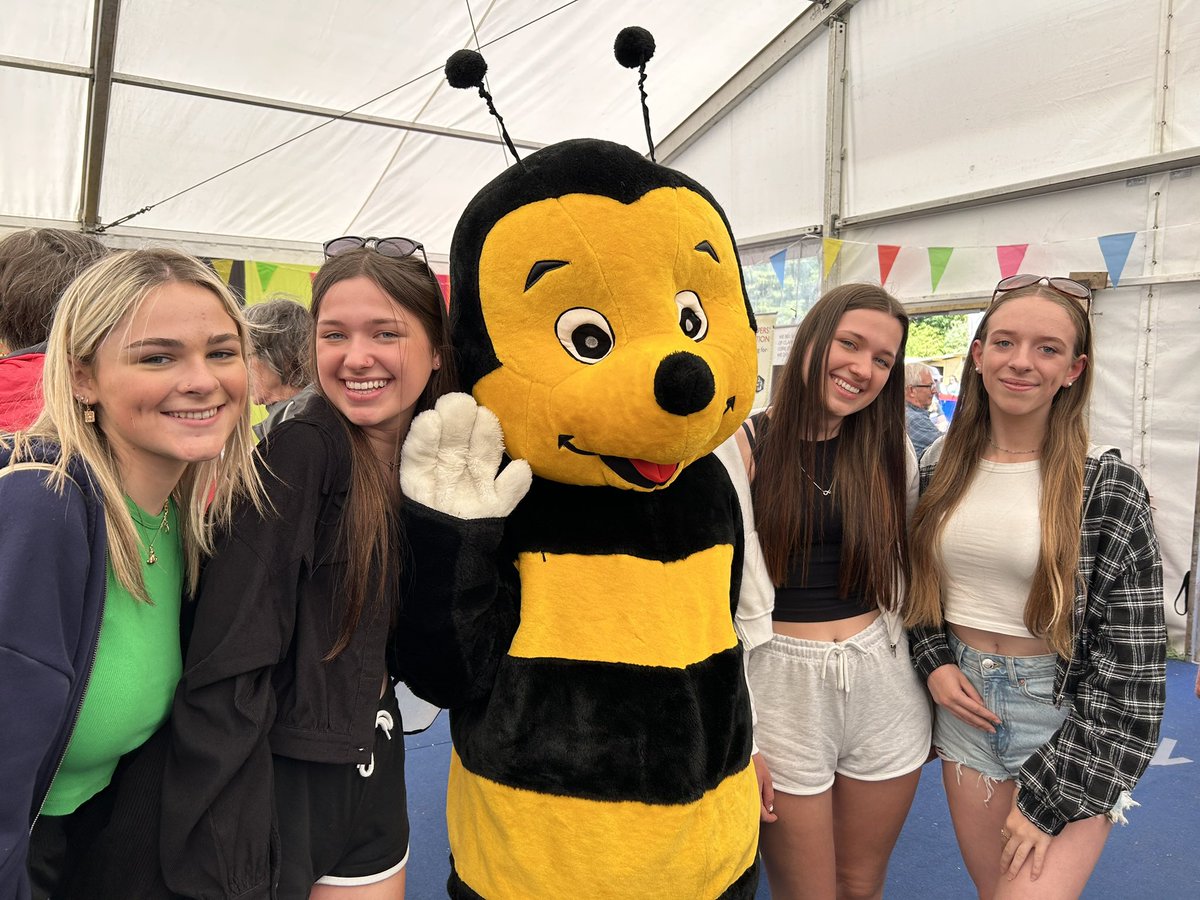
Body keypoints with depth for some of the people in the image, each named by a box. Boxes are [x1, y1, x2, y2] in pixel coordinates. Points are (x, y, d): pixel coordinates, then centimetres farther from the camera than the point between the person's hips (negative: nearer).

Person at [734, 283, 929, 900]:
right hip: (783, 690, -4)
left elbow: (901, 577, 13)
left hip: (885, 686, 4)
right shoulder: (742, 446, -11)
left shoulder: (891, 452, 4)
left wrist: (928, 686, 14)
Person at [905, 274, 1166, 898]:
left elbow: (1131, 664, -12)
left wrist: (1046, 795, -13)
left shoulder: (1110, 489, -12)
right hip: (964, 702, 4)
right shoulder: (939, 471, 0)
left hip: (1070, 716, -4)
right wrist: (933, 662, -5)